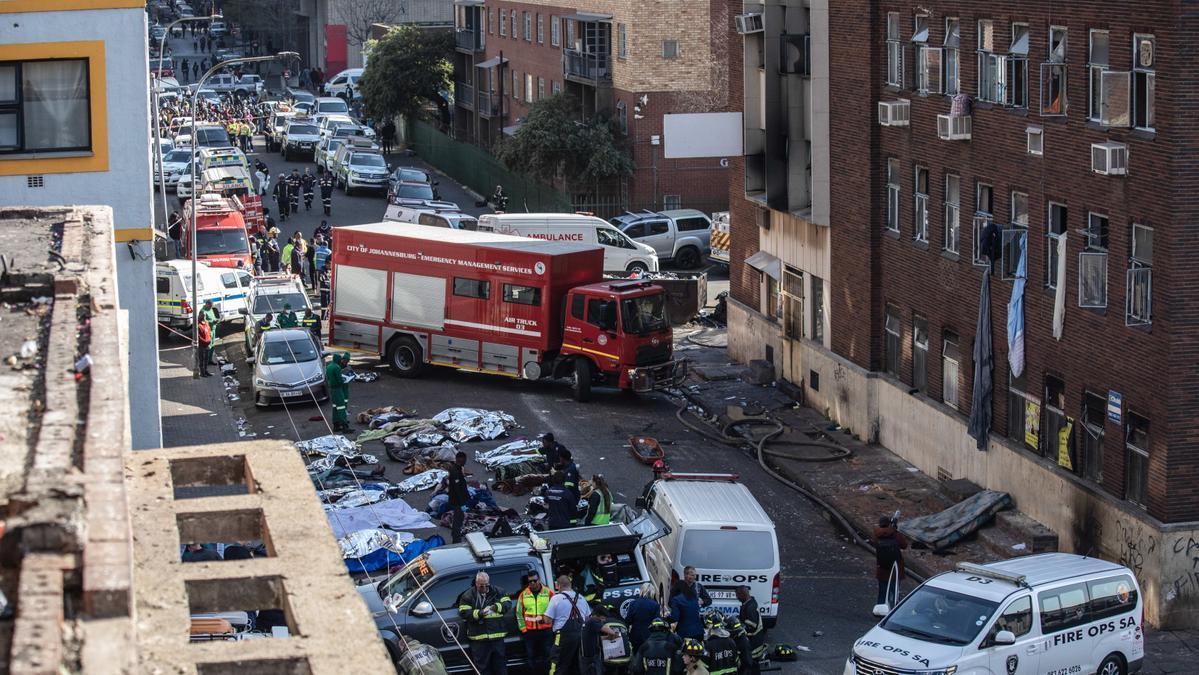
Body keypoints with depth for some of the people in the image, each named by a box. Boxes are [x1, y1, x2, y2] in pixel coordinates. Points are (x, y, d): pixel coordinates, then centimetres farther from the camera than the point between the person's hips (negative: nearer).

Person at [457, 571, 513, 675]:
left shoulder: (498, 592, 7)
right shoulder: (468, 596, -1)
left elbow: (508, 603, 0)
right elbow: (463, 613, -7)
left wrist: (496, 607, -19)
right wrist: (480, 613, -20)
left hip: (497, 636, 3)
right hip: (478, 638, -2)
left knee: (500, 664, 11)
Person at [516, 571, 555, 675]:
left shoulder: (549, 593, 0)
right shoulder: (523, 595, 5)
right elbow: (519, 613, 9)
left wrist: (552, 626, -5)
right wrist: (523, 629, 2)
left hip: (546, 631, -2)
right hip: (530, 631, 2)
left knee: (547, 657, 1)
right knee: (532, 658, 5)